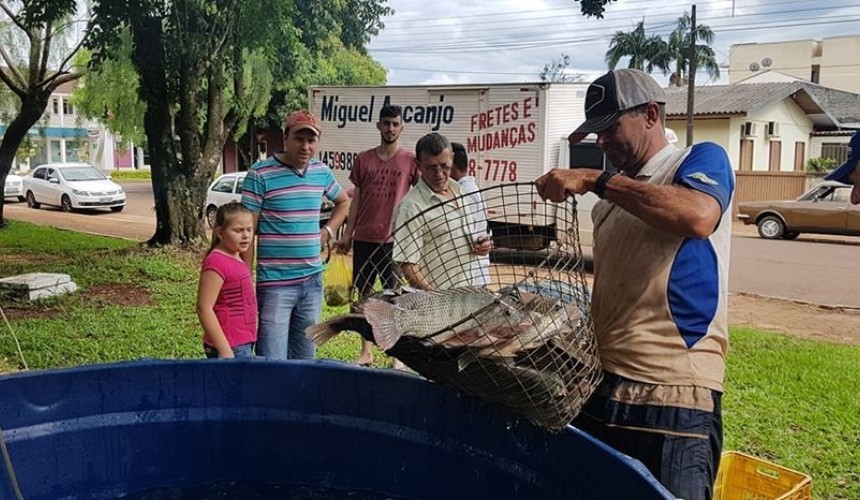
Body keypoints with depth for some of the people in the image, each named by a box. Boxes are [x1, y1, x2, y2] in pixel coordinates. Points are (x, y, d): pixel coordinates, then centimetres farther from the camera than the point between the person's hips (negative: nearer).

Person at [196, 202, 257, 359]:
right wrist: (224, 350, -22)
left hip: (244, 345, 10)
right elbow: (204, 308, -21)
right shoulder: (217, 262, -17)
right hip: (231, 348, -10)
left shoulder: (236, 260, 11)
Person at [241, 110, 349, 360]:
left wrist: (327, 232, 10)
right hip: (275, 283, -5)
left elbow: (344, 202, 27)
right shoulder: (261, 174, -10)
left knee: (305, 357, 16)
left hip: (312, 280, 6)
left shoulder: (322, 172, 6)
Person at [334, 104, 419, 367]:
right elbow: (356, 200, 11)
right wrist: (347, 235, 7)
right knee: (365, 293, 10)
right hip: (363, 237, 3)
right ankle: (366, 352, 21)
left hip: (393, 238, -3)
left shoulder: (411, 160, -1)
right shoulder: (363, 159, 7)